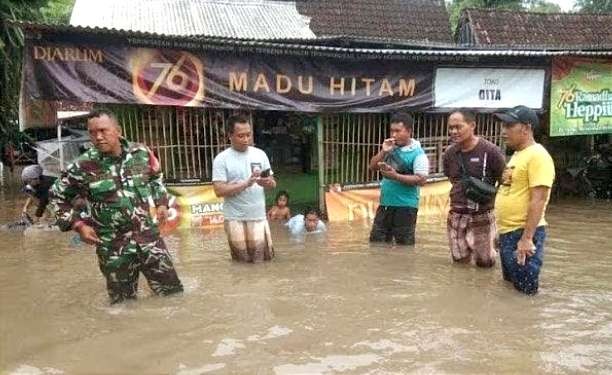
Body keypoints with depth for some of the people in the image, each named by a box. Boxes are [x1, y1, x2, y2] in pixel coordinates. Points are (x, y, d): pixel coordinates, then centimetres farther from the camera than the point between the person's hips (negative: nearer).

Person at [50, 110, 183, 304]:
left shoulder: (141, 153, -4)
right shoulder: (83, 166, -11)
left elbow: (156, 177, 18)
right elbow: (58, 196, 5)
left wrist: (161, 203, 8)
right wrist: (78, 224, -4)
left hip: (150, 237, 2)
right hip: (113, 248, -2)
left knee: (173, 292, 10)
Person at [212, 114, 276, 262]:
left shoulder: (260, 154, 6)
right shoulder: (222, 159, -6)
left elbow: (273, 183, 10)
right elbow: (219, 190, -14)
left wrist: (268, 182, -14)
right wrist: (246, 183, -22)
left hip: (259, 217, 3)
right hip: (235, 219, -3)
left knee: (263, 260, 7)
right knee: (242, 262, 6)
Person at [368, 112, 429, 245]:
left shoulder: (417, 153, -11)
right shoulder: (390, 148, 8)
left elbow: (421, 180, -18)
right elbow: (373, 166, 9)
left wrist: (395, 176, -22)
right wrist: (383, 152, -7)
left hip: (405, 206, -6)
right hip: (385, 203, 7)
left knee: (404, 244, 4)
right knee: (376, 241, 11)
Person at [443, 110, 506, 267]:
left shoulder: (490, 151, -14)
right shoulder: (449, 154, 1)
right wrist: (460, 196, 10)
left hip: (482, 216, -4)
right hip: (456, 215, 4)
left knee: (485, 263, 3)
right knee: (460, 262, 10)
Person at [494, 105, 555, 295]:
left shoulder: (537, 155, -15)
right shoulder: (517, 154, 14)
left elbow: (538, 200, -22)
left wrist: (527, 238, -24)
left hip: (524, 233, -10)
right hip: (507, 232, 10)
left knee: (525, 291, 1)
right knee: (509, 285, 21)